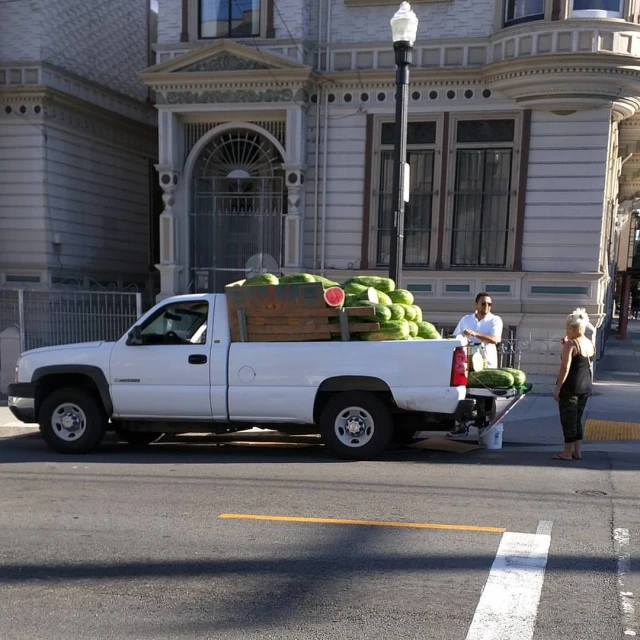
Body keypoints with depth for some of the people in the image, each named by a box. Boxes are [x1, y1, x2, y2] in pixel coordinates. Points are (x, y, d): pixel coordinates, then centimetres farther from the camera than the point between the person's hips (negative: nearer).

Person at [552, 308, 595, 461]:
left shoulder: (570, 344, -14)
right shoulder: (590, 344, 10)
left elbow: (565, 368, -18)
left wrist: (557, 389, -15)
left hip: (570, 387, -8)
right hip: (586, 387, 8)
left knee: (568, 420, 0)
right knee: (577, 419, 15)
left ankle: (567, 453, 5)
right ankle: (577, 452, 18)